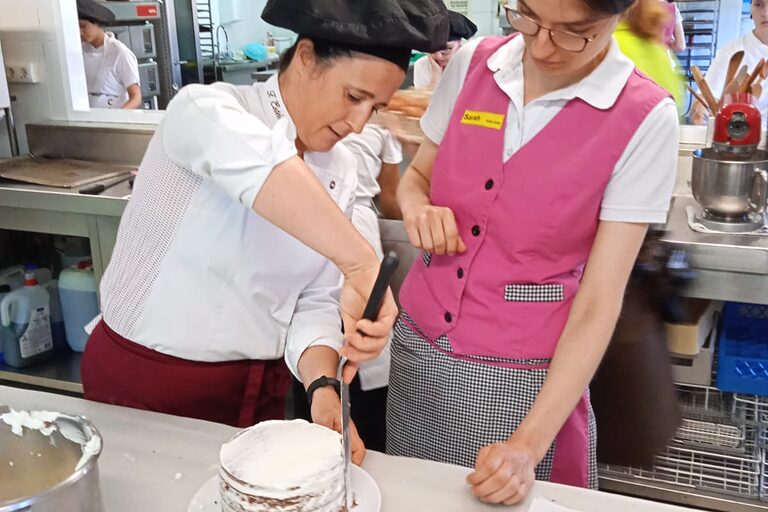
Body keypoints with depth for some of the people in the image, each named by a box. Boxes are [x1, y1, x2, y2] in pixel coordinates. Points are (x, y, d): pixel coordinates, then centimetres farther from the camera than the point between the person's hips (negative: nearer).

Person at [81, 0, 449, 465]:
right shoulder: (205, 109, -19)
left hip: (258, 389, 5)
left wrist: (322, 387, -20)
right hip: (146, 384, -5)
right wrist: (362, 264, -52)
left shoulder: (340, 174, -2)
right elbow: (256, 163, -43)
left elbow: (314, 301, -3)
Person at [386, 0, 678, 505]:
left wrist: (531, 442, -19)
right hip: (418, 348, 4)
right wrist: (418, 207, -11)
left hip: (524, 379, -4)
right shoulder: (473, 62, -3)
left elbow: (600, 300, -14)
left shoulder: (645, 118, -13)